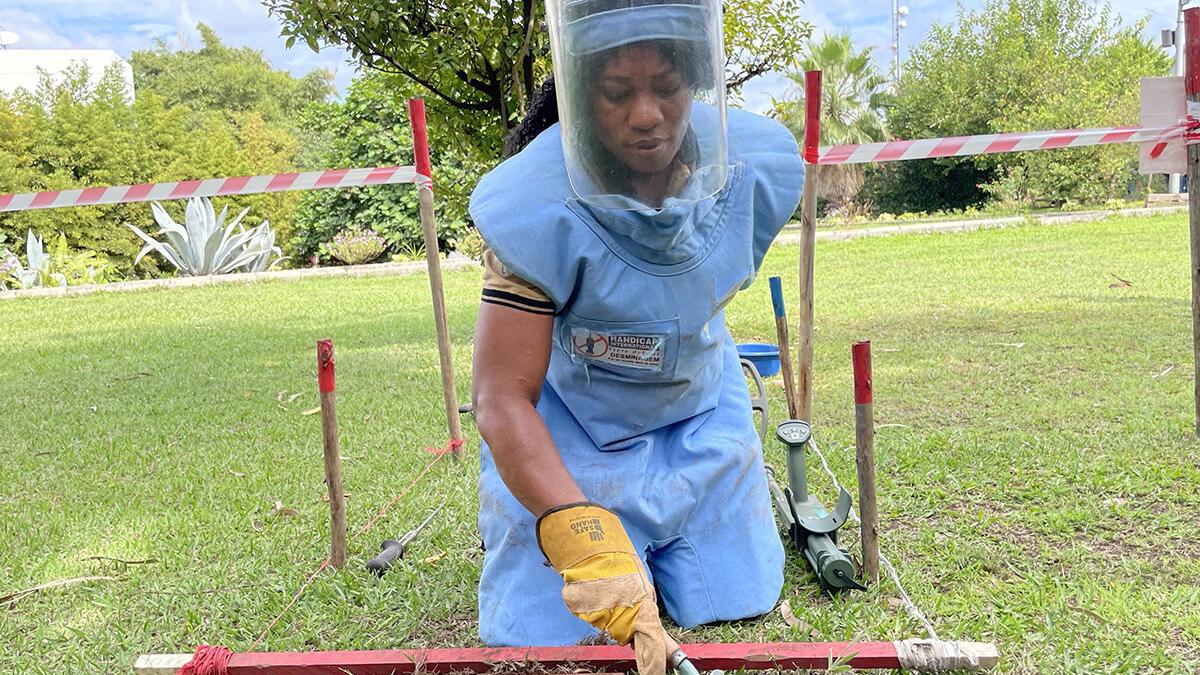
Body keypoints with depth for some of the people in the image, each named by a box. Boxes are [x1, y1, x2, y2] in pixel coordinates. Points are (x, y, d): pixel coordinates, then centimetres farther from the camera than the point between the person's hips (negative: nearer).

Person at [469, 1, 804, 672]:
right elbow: (503, 397, -31)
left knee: (735, 604, 8)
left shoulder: (759, 165, -17)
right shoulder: (536, 207, -30)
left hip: (702, 421, 3)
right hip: (568, 440, -3)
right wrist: (583, 538, -42)